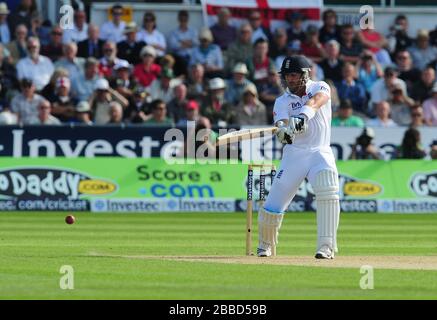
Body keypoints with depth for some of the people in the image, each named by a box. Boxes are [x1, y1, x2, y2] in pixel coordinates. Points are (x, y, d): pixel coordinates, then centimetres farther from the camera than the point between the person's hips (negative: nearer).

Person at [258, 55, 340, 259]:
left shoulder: (319, 88, 0)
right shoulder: (282, 102, 3)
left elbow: (317, 99, -25)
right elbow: (281, 125, -16)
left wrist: (304, 114, -46)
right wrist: (284, 131, -42)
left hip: (320, 152, -1)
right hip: (294, 153, 2)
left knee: (327, 189, -30)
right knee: (273, 206, -3)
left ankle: (327, 246, -27)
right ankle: (265, 245, 25)